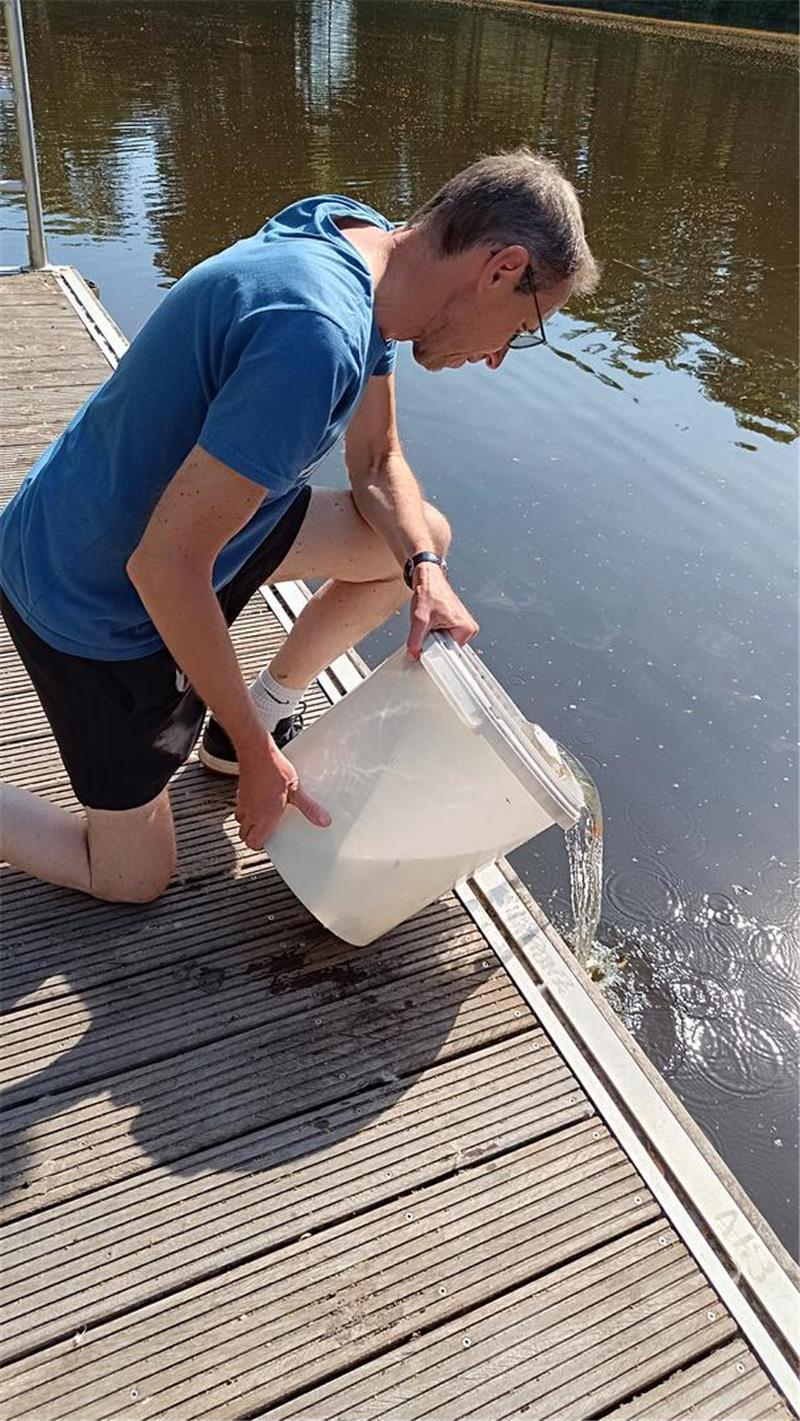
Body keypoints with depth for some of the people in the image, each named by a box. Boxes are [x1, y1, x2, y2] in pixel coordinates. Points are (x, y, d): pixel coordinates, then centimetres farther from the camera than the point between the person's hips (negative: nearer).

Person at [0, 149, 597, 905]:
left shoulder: (368, 243, -5)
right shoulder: (317, 333, -34)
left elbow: (376, 461, 6)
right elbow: (166, 564, -32)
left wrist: (424, 573, -12)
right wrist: (255, 754, -21)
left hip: (179, 504, 8)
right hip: (94, 599, -8)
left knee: (424, 536, 9)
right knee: (132, 878, 3)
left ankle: (265, 708, 20)